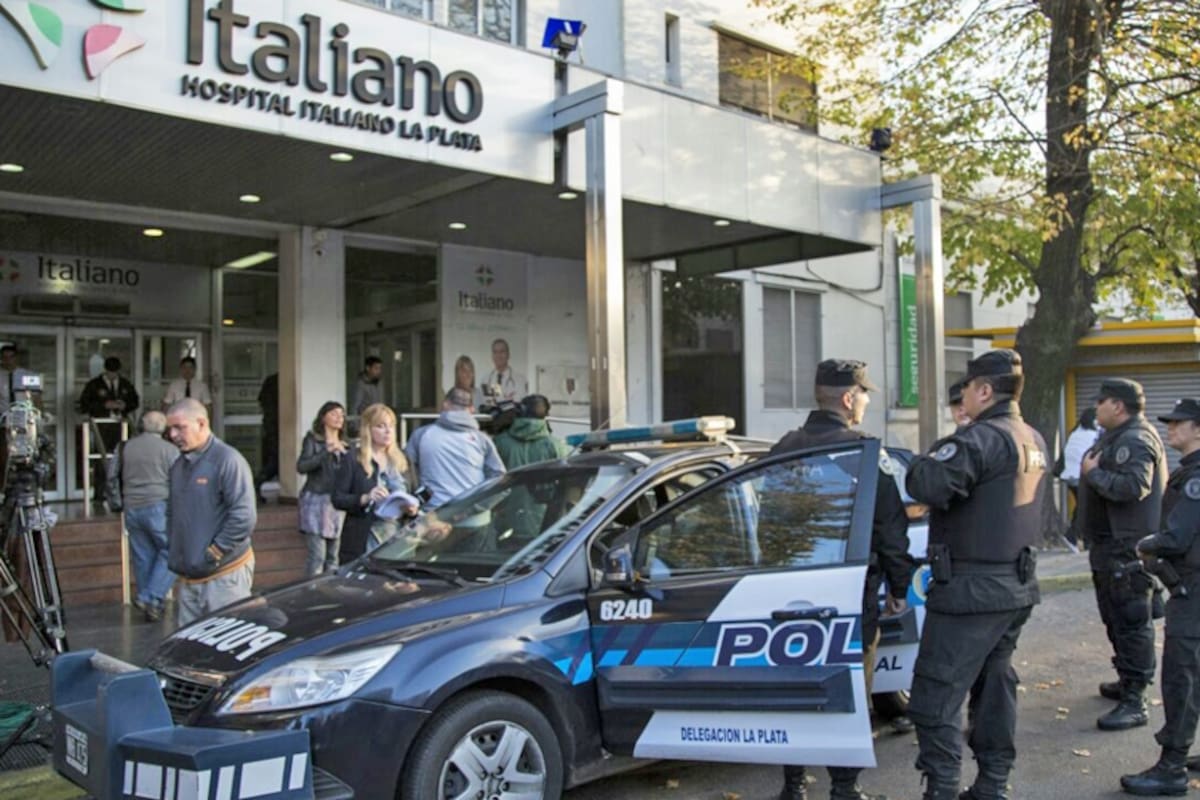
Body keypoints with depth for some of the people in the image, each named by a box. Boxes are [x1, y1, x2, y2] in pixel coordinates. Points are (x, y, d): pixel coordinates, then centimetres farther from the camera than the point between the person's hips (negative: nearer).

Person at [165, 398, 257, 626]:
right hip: (188, 577, 8)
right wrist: (176, 556, 12)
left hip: (225, 576, -8)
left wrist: (212, 555, -15)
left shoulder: (227, 460, -12)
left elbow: (244, 517, -19)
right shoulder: (178, 466, 14)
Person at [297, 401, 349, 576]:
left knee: (333, 556, 7)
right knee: (317, 555, -11)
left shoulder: (344, 445, 17)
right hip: (316, 501, -5)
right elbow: (301, 467, -16)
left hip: (337, 503, 5)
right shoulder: (312, 439, 1)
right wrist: (327, 451, -25)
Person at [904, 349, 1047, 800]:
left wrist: (922, 464, -8)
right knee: (995, 684, 18)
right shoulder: (1033, 441, 11)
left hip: (972, 590, -10)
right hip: (1017, 586, 10)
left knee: (936, 696, -4)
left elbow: (931, 486, -29)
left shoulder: (982, 439, -19)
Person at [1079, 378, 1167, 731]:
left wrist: (1093, 473, -20)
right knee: (1115, 617, 21)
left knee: (1131, 620, -9)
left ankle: (1134, 701, -7)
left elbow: (1134, 486, -31)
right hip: (1110, 543, 11)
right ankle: (1129, 681, 35)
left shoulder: (1137, 440, -18)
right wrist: (1091, 472, 8)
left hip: (1128, 547, -11)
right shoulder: (1115, 437, 16)